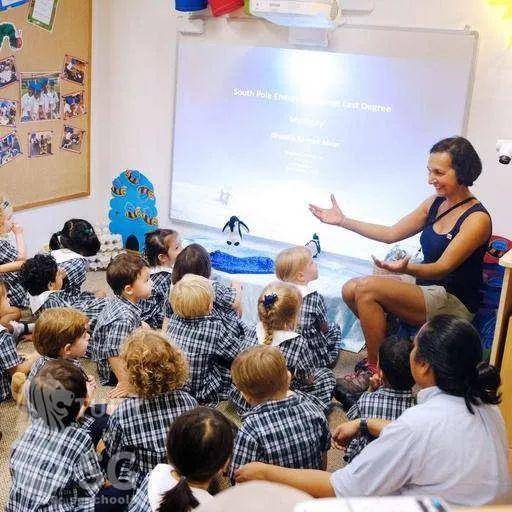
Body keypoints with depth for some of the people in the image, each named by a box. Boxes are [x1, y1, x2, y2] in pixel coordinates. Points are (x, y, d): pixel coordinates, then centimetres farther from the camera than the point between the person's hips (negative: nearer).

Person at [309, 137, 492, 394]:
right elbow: (392, 233, 10)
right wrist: (342, 221, 6)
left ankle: (375, 369, -10)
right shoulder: (436, 203, 7)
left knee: (367, 288, -24)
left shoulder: (477, 219, -16)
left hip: (454, 303, -8)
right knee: (351, 290, -9)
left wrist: (407, 268, -43)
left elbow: (443, 267, -22)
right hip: (426, 292, 8)